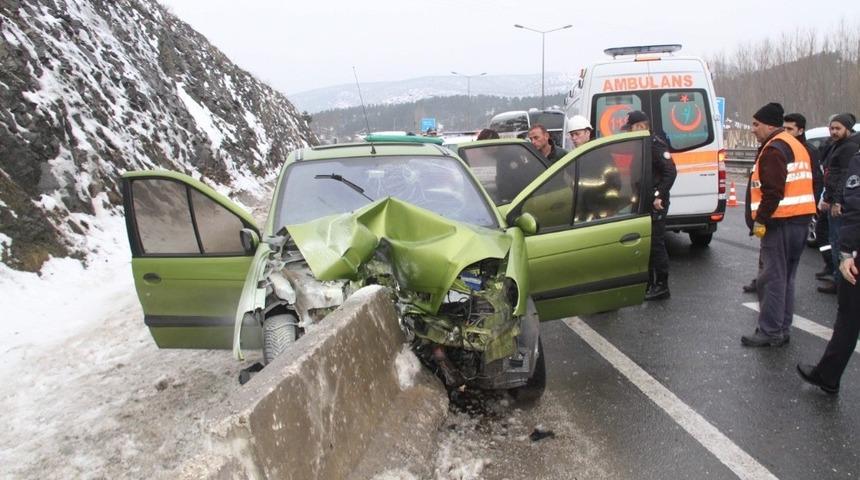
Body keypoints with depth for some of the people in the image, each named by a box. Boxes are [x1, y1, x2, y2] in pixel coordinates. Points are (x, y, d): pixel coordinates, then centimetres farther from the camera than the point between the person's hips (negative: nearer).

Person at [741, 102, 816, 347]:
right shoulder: (796, 145, 19)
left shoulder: (773, 149, -13)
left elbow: (773, 191, -22)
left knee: (772, 278, -4)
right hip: (801, 219, 10)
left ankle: (770, 333, 0)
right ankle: (783, 329, 22)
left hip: (780, 221, -10)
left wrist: (760, 220, -16)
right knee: (786, 277, 15)